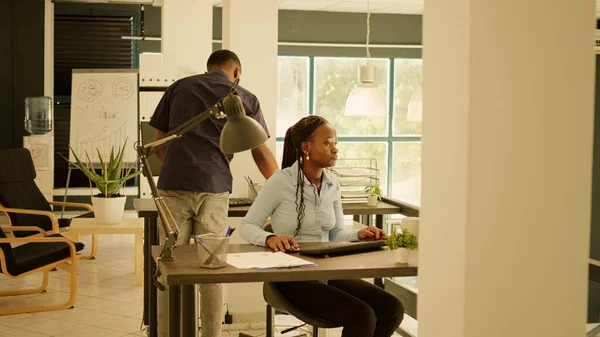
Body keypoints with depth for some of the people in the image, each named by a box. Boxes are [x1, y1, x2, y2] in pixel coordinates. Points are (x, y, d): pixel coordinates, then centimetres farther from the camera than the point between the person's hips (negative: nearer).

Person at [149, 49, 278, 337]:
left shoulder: (179, 87, 17)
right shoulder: (245, 99, 13)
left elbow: (160, 142, 18)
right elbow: (261, 153, 14)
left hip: (173, 185, 1)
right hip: (213, 188, -1)